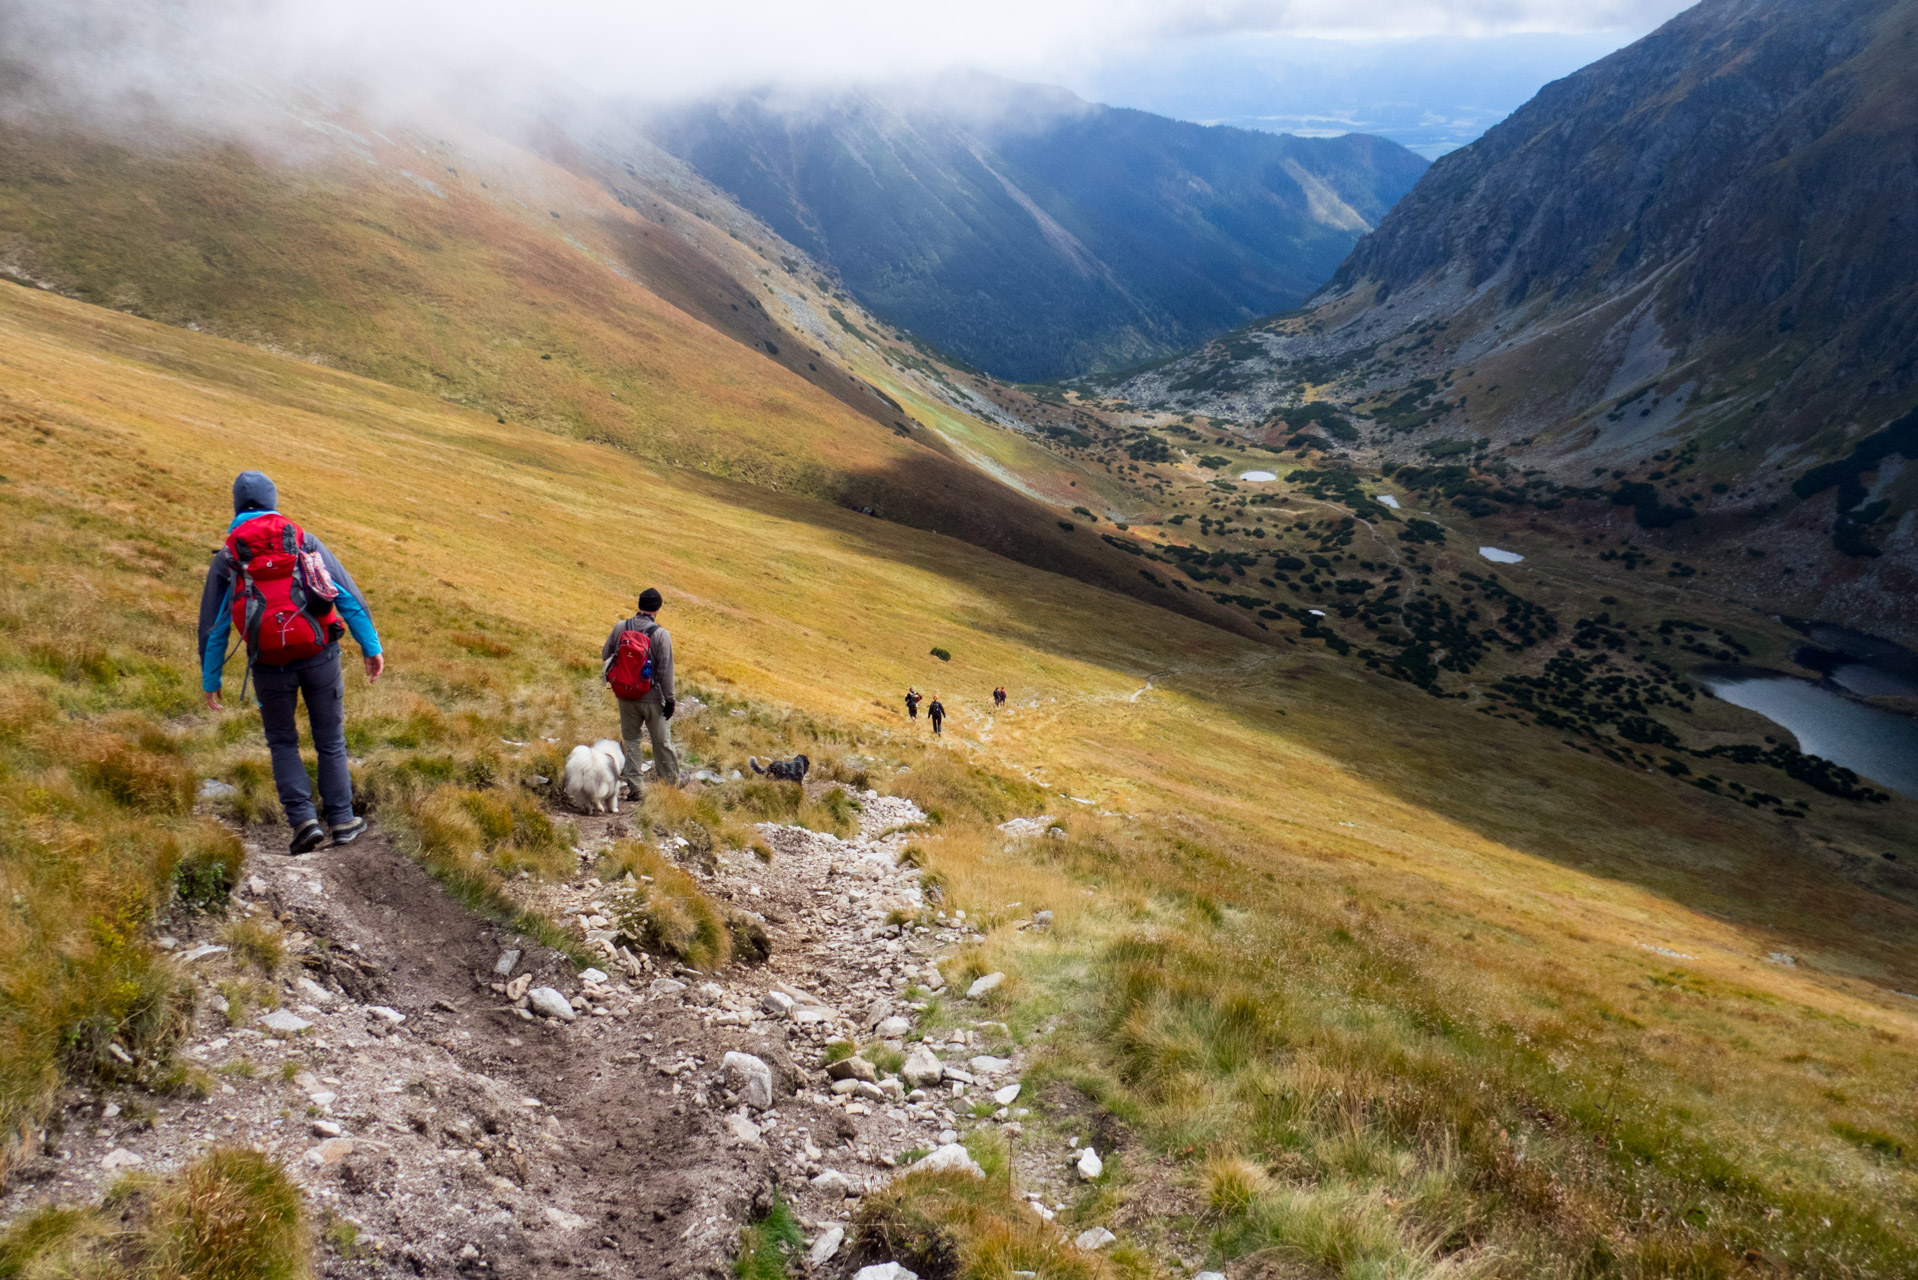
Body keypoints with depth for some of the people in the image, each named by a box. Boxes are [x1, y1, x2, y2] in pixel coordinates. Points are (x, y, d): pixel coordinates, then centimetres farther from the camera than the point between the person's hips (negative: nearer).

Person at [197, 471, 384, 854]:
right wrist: (371, 646, 3)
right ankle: (342, 821, 16)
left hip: (271, 663, 0)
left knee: (282, 743, 18)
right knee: (330, 740, 14)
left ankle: (304, 819, 3)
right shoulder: (304, 540, 8)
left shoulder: (226, 557, 8)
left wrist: (210, 680, 15)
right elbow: (348, 595, 1)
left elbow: (212, 625, 8)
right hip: (318, 654, 0)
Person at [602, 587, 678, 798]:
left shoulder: (621, 628, -2)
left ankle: (632, 785, 10)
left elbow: (605, 655, 9)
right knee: (661, 741, 10)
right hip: (652, 697, -3)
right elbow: (665, 670, -13)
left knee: (630, 739, 13)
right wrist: (670, 700, -6)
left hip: (625, 696, 3)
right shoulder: (661, 634, -13)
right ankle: (670, 783, 21)